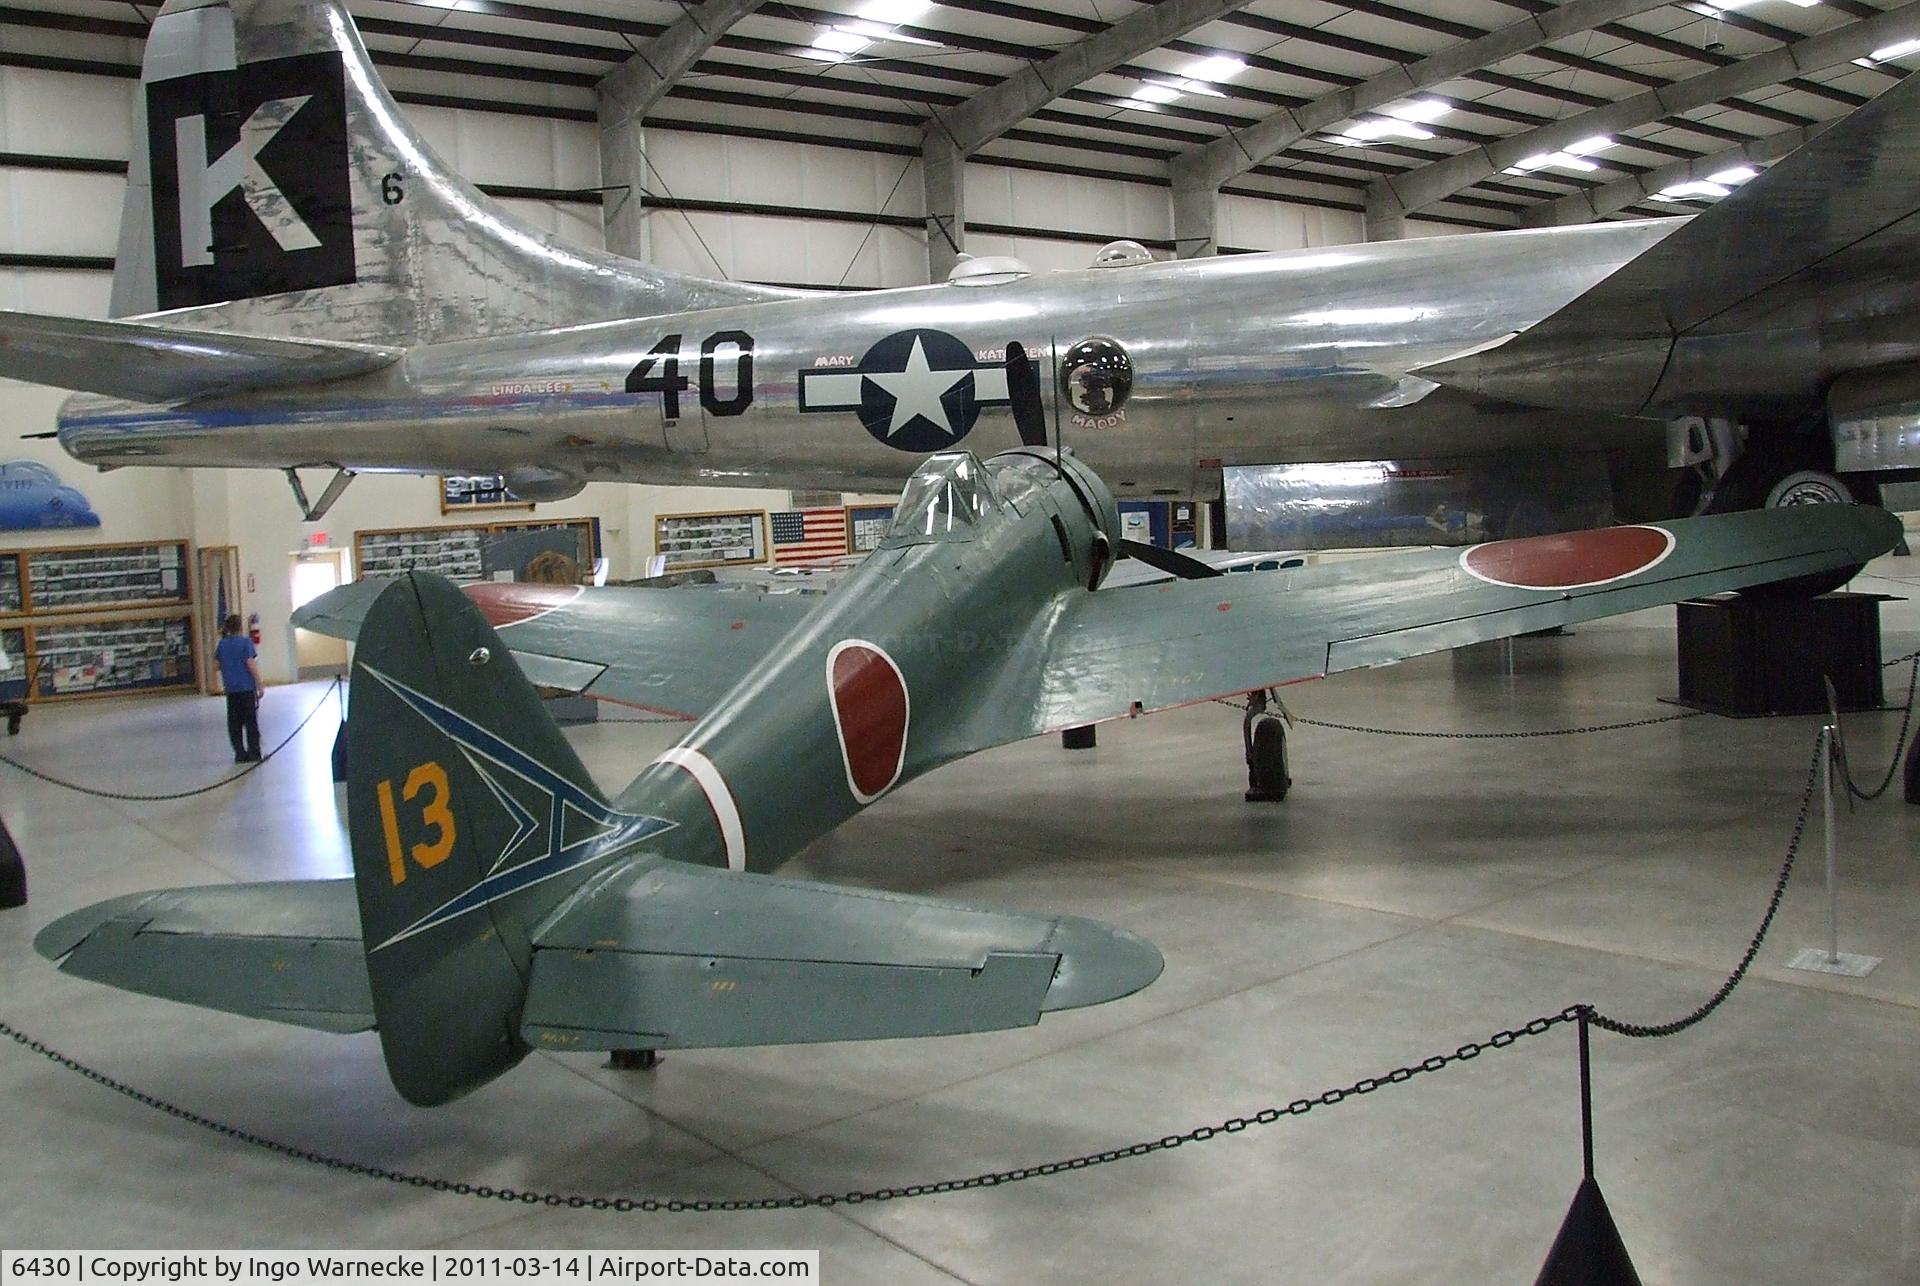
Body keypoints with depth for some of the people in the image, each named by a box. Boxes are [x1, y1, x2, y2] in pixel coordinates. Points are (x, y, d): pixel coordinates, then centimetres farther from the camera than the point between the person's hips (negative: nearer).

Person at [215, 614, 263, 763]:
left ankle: (240, 753, 9)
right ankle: (253, 753, 3)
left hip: (231, 689, 4)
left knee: (234, 722, 10)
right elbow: (251, 664, -12)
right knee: (251, 721, 4)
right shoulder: (245, 642, -8)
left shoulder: (222, 644, 3)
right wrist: (259, 686, -8)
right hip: (247, 687, -3)